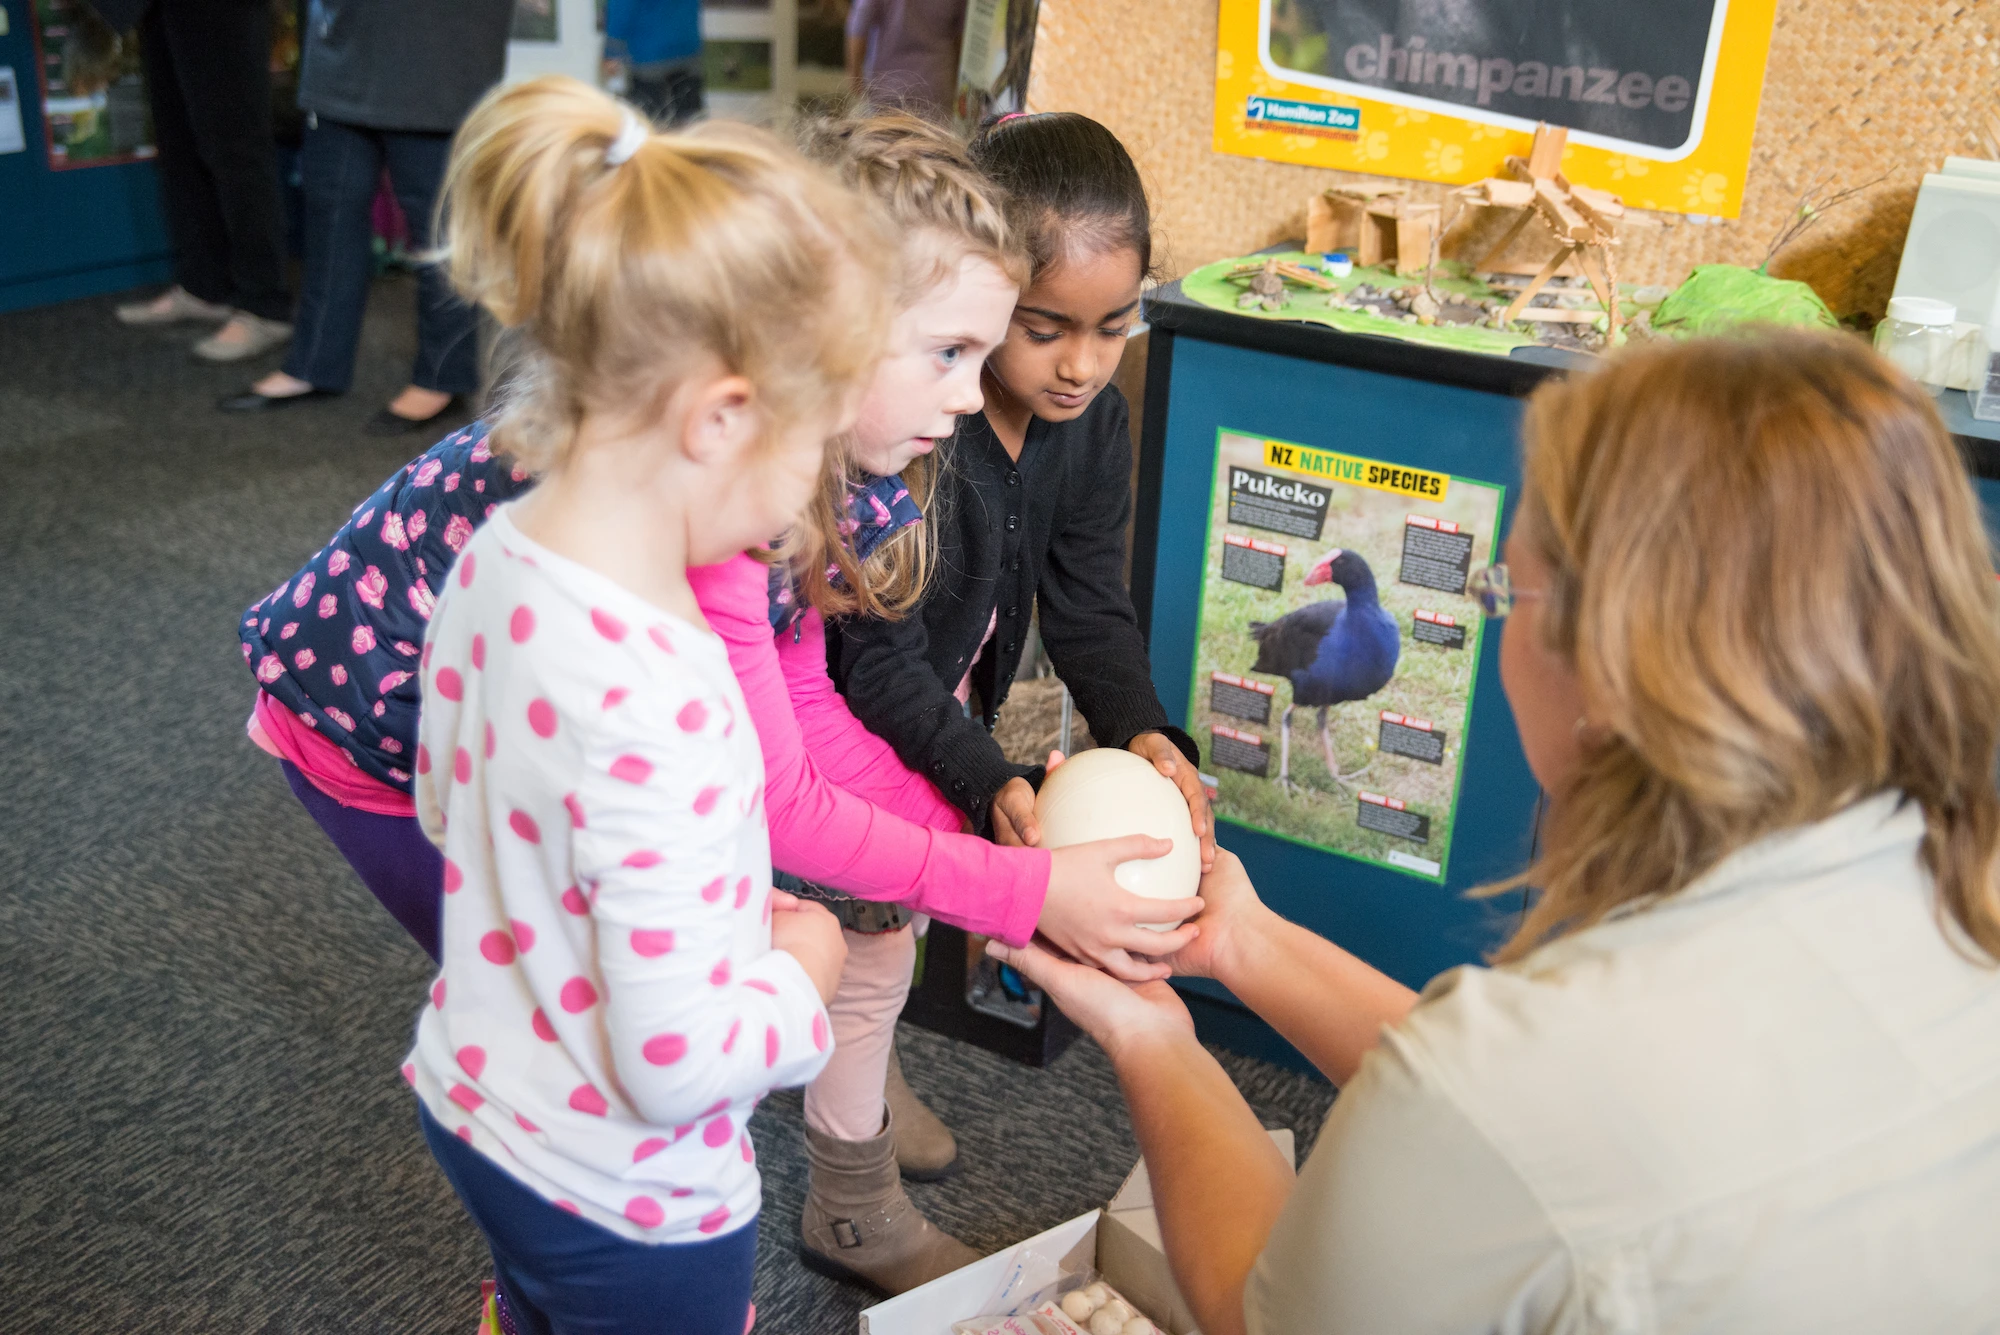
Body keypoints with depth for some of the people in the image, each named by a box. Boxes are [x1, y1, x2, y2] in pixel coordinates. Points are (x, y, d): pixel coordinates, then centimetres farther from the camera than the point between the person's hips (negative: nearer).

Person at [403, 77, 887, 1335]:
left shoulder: (497, 552, -11)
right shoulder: (656, 705, -37)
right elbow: (676, 1062, -31)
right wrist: (801, 973, -11)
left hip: (471, 1101, 7)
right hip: (623, 1199, -7)